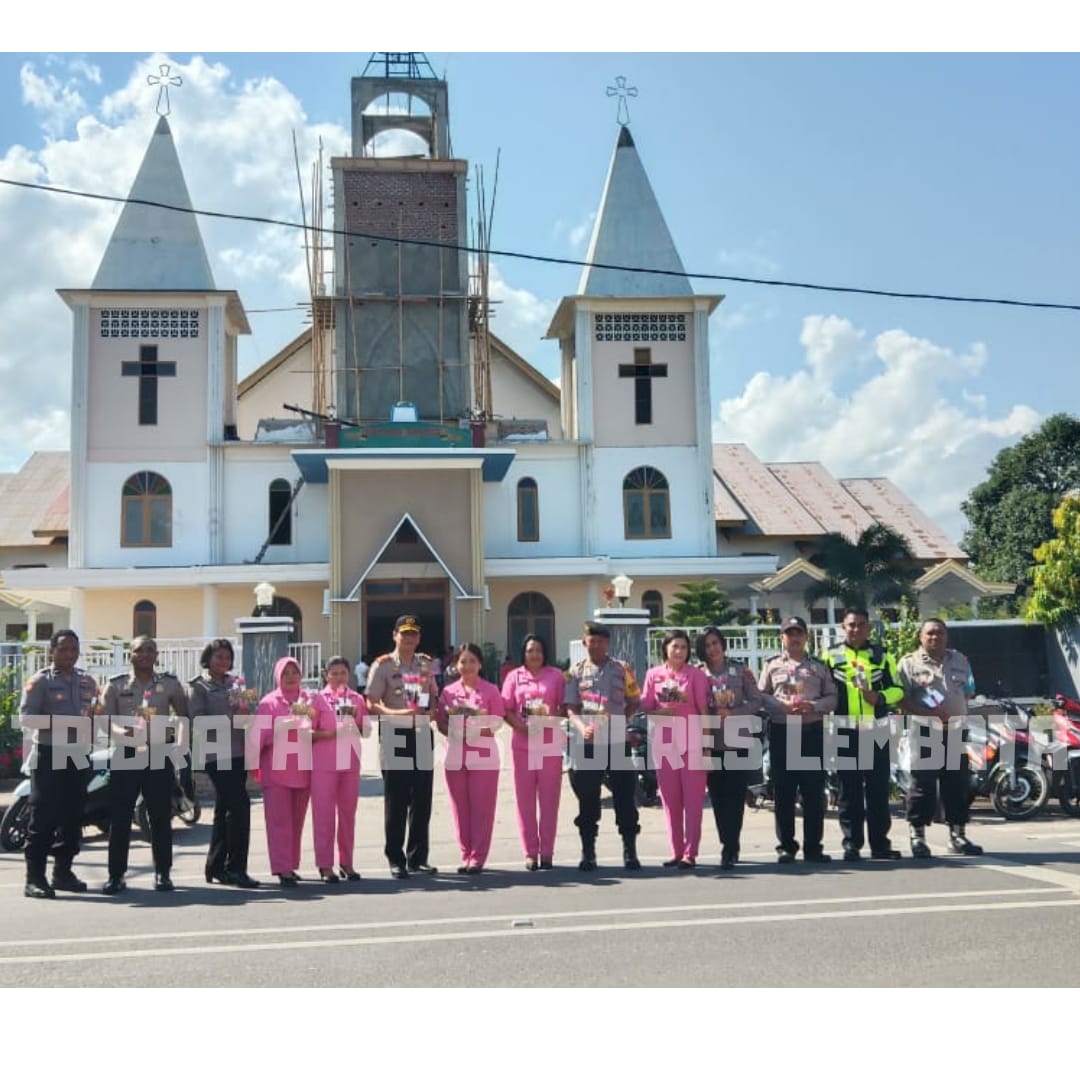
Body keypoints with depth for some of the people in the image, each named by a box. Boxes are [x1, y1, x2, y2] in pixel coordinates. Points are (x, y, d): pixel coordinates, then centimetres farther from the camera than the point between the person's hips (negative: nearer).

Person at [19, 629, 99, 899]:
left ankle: (63, 872, 20)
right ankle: (35, 878, -3)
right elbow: (27, 716, -13)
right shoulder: (40, 681, -4)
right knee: (43, 818, -6)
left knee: (73, 817, 10)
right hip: (49, 756, -6)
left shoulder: (87, 681, 12)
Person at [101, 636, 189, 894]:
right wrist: (120, 731, -19)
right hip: (126, 755, 0)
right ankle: (116, 874, 6)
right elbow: (106, 719, 2)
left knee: (161, 816, 4)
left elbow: (184, 716, 13)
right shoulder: (117, 685, 6)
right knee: (120, 817, -1)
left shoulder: (170, 684, 8)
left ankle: (163, 873, 13)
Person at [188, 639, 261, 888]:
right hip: (216, 754, -7)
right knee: (240, 805, -14)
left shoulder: (236, 683, 18)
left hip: (238, 752, 7)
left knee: (225, 810, 12)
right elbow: (198, 720, -10)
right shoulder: (198, 687, 0)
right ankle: (235, 868, -8)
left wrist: (249, 704, 1)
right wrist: (231, 720, -19)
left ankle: (216, 867, 21)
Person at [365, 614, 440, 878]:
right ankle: (396, 859, 8)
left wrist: (433, 710, -3)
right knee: (396, 800, 0)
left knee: (422, 799, 8)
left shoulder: (426, 663, 12)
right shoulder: (383, 665, -3)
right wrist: (396, 713, -24)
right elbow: (371, 703, -8)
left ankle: (418, 858, 17)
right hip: (395, 734, -5)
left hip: (422, 733, 5)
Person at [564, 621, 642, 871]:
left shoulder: (622, 669, 6)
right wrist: (582, 726, -17)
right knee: (587, 800, 5)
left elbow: (634, 700, 11)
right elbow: (571, 708, 1)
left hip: (617, 741, 0)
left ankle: (630, 851, 9)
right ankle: (588, 853, 13)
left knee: (624, 797, 1)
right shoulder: (576, 672, 6)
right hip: (586, 743, 0)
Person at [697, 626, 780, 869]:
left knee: (735, 795, -4)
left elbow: (756, 701, 1)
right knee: (718, 797, 4)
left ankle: (729, 850, 0)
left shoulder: (740, 670, 3)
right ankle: (730, 848, 16)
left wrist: (732, 714, -13)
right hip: (712, 744, 1)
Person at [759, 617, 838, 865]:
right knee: (783, 791, 1)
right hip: (782, 731, 0)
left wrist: (813, 706, -11)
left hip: (812, 731, 1)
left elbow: (832, 697, 7)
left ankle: (813, 847, 9)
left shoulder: (819, 666, 11)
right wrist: (781, 706, -11)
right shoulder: (772, 666, 10)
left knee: (814, 791, 2)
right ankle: (786, 846, 9)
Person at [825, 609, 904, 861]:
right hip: (845, 731, -1)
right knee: (849, 790, 0)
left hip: (876, 730, 1)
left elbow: (897, 689, 9)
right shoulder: (831, 656, 7)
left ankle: (880, 843, 11)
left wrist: (879, 697, -11)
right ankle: (851, 844, 5)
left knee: (879, 789, 4)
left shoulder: (882, 656, 11)